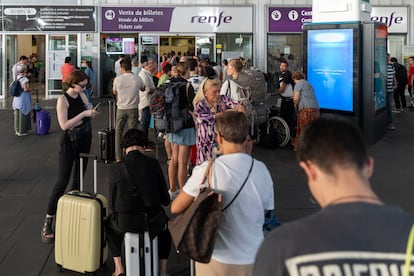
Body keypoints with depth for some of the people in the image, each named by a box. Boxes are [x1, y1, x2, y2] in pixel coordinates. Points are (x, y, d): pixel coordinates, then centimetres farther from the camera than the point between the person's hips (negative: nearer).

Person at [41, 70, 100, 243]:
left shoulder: (82, 95, 5)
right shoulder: (63, 100, -14)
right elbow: (64, 125, -22)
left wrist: (93, 113, -6)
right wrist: (84, 114, -25)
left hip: (84, 141, 7)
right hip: (69, 142, -7)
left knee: (78, 180, 11)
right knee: (62, 182, -9)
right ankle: (48, 222, -5)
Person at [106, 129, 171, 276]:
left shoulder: (115, 168, -7)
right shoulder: (153, 164, -6)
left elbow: (113, 203, 2)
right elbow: (165, 200, 0)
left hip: (126, 222, 0)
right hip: (152, 220, 1)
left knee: (110, 223, 34)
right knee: (166, 224, 36)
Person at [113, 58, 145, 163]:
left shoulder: (117, 79, -8)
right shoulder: (137, 79, -7)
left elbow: (115, 92, 7)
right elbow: (143, 88, 15)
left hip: (121, 109, 0)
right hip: (133, 109, 0)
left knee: (118, 132, 12)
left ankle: (118, 157, 13)